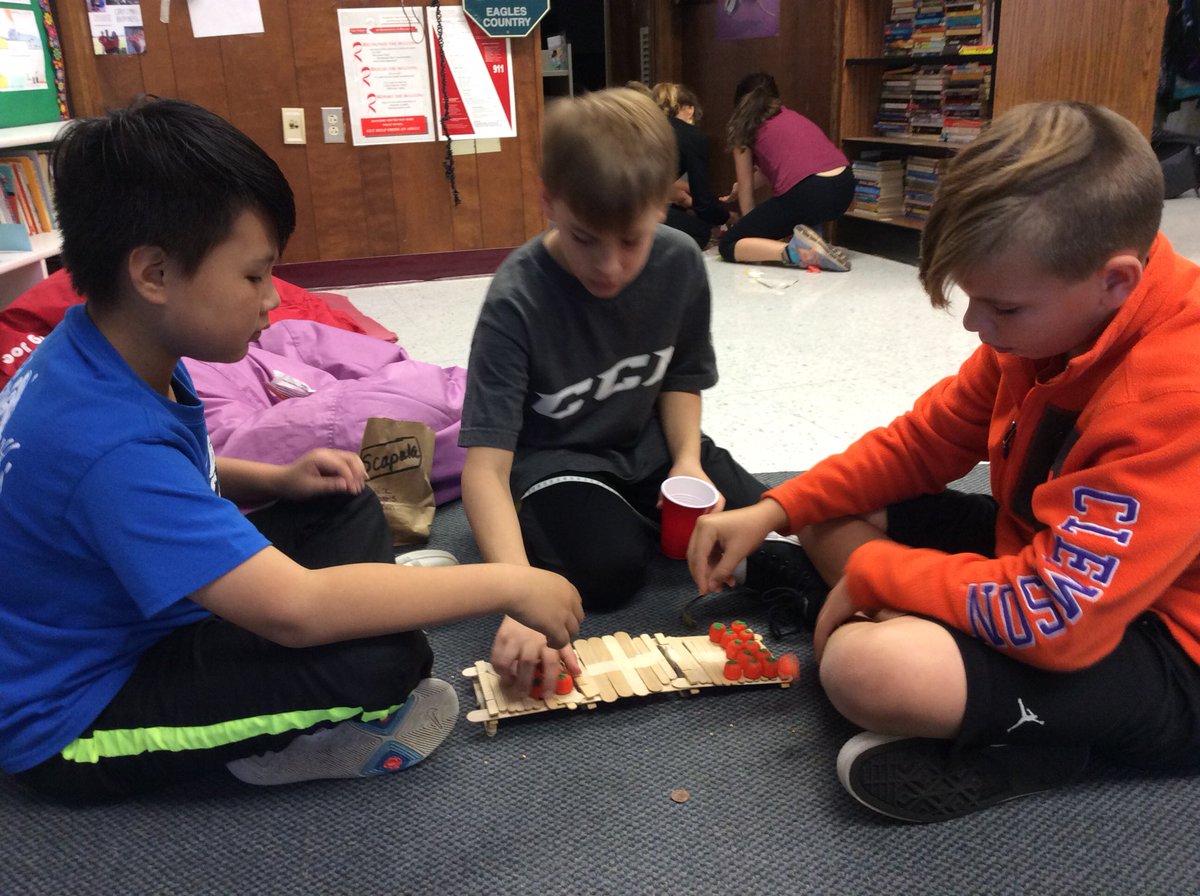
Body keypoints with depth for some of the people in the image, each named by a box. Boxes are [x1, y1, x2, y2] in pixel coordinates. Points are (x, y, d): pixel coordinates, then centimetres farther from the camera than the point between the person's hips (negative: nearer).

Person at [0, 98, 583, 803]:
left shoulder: (115, 350, -6)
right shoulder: (107, 443, -35)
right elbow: (293, 610, -40)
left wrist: (277, 480, -4)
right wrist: (506, 585, -33)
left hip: (140, 619, 9)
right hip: (75, 725, -9)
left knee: (344, 507, 4)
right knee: (378, 656, -27)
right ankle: (276, 744, -1)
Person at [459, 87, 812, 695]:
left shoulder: (680, 263, -14)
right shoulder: (517, 301, -28)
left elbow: (682, 376, 4)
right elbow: (485, 467, -33)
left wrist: (687, 460, -15)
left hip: (647, 443, 4)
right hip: (553, 460, -3)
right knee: (609, 572, -28)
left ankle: (640, 517, 9)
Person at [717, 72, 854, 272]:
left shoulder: (744, 127, 13)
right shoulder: (791, 116, 29)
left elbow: (746, 186, 17)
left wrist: (751, 225, 31)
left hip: (807, 194, -7)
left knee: (727, 246, 4)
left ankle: (796, 251, -15)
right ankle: (808, 237, 13)